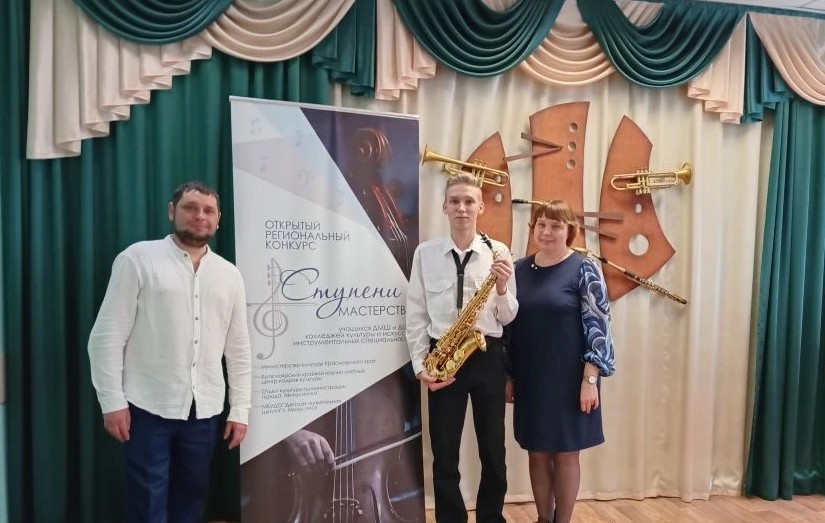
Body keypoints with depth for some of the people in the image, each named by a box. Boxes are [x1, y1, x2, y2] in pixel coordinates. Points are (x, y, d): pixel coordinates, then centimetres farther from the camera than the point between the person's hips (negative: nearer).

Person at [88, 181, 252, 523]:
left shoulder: (229, 274, 8)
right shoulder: (138, 259, -3)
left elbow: (238, 349, 10)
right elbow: (107, 336, -6)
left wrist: (239, 409, 7)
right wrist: (111, 401, -10)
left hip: (204, 409, 4)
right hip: (148, 407, -4)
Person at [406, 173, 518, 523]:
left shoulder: (498, 252, 1)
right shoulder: (425, 253, 0)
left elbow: (507, 318, 3)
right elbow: (415, 314, 1)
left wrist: (502, 288, -16)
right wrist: (420, 364, -5)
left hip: (488, 358, 1)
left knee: (493, 450, 13)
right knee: (444, 454, 8)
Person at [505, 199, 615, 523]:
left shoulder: (584, 269, -7)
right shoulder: (520, 269, 5)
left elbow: (598, 326, -11)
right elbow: (508, 325, 8)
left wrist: (590, 379, -15)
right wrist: (507, 376, 6)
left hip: (568, 379, -4)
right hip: (529, 380, 4)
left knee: (565, 455, 9)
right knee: (537, 454, 14)